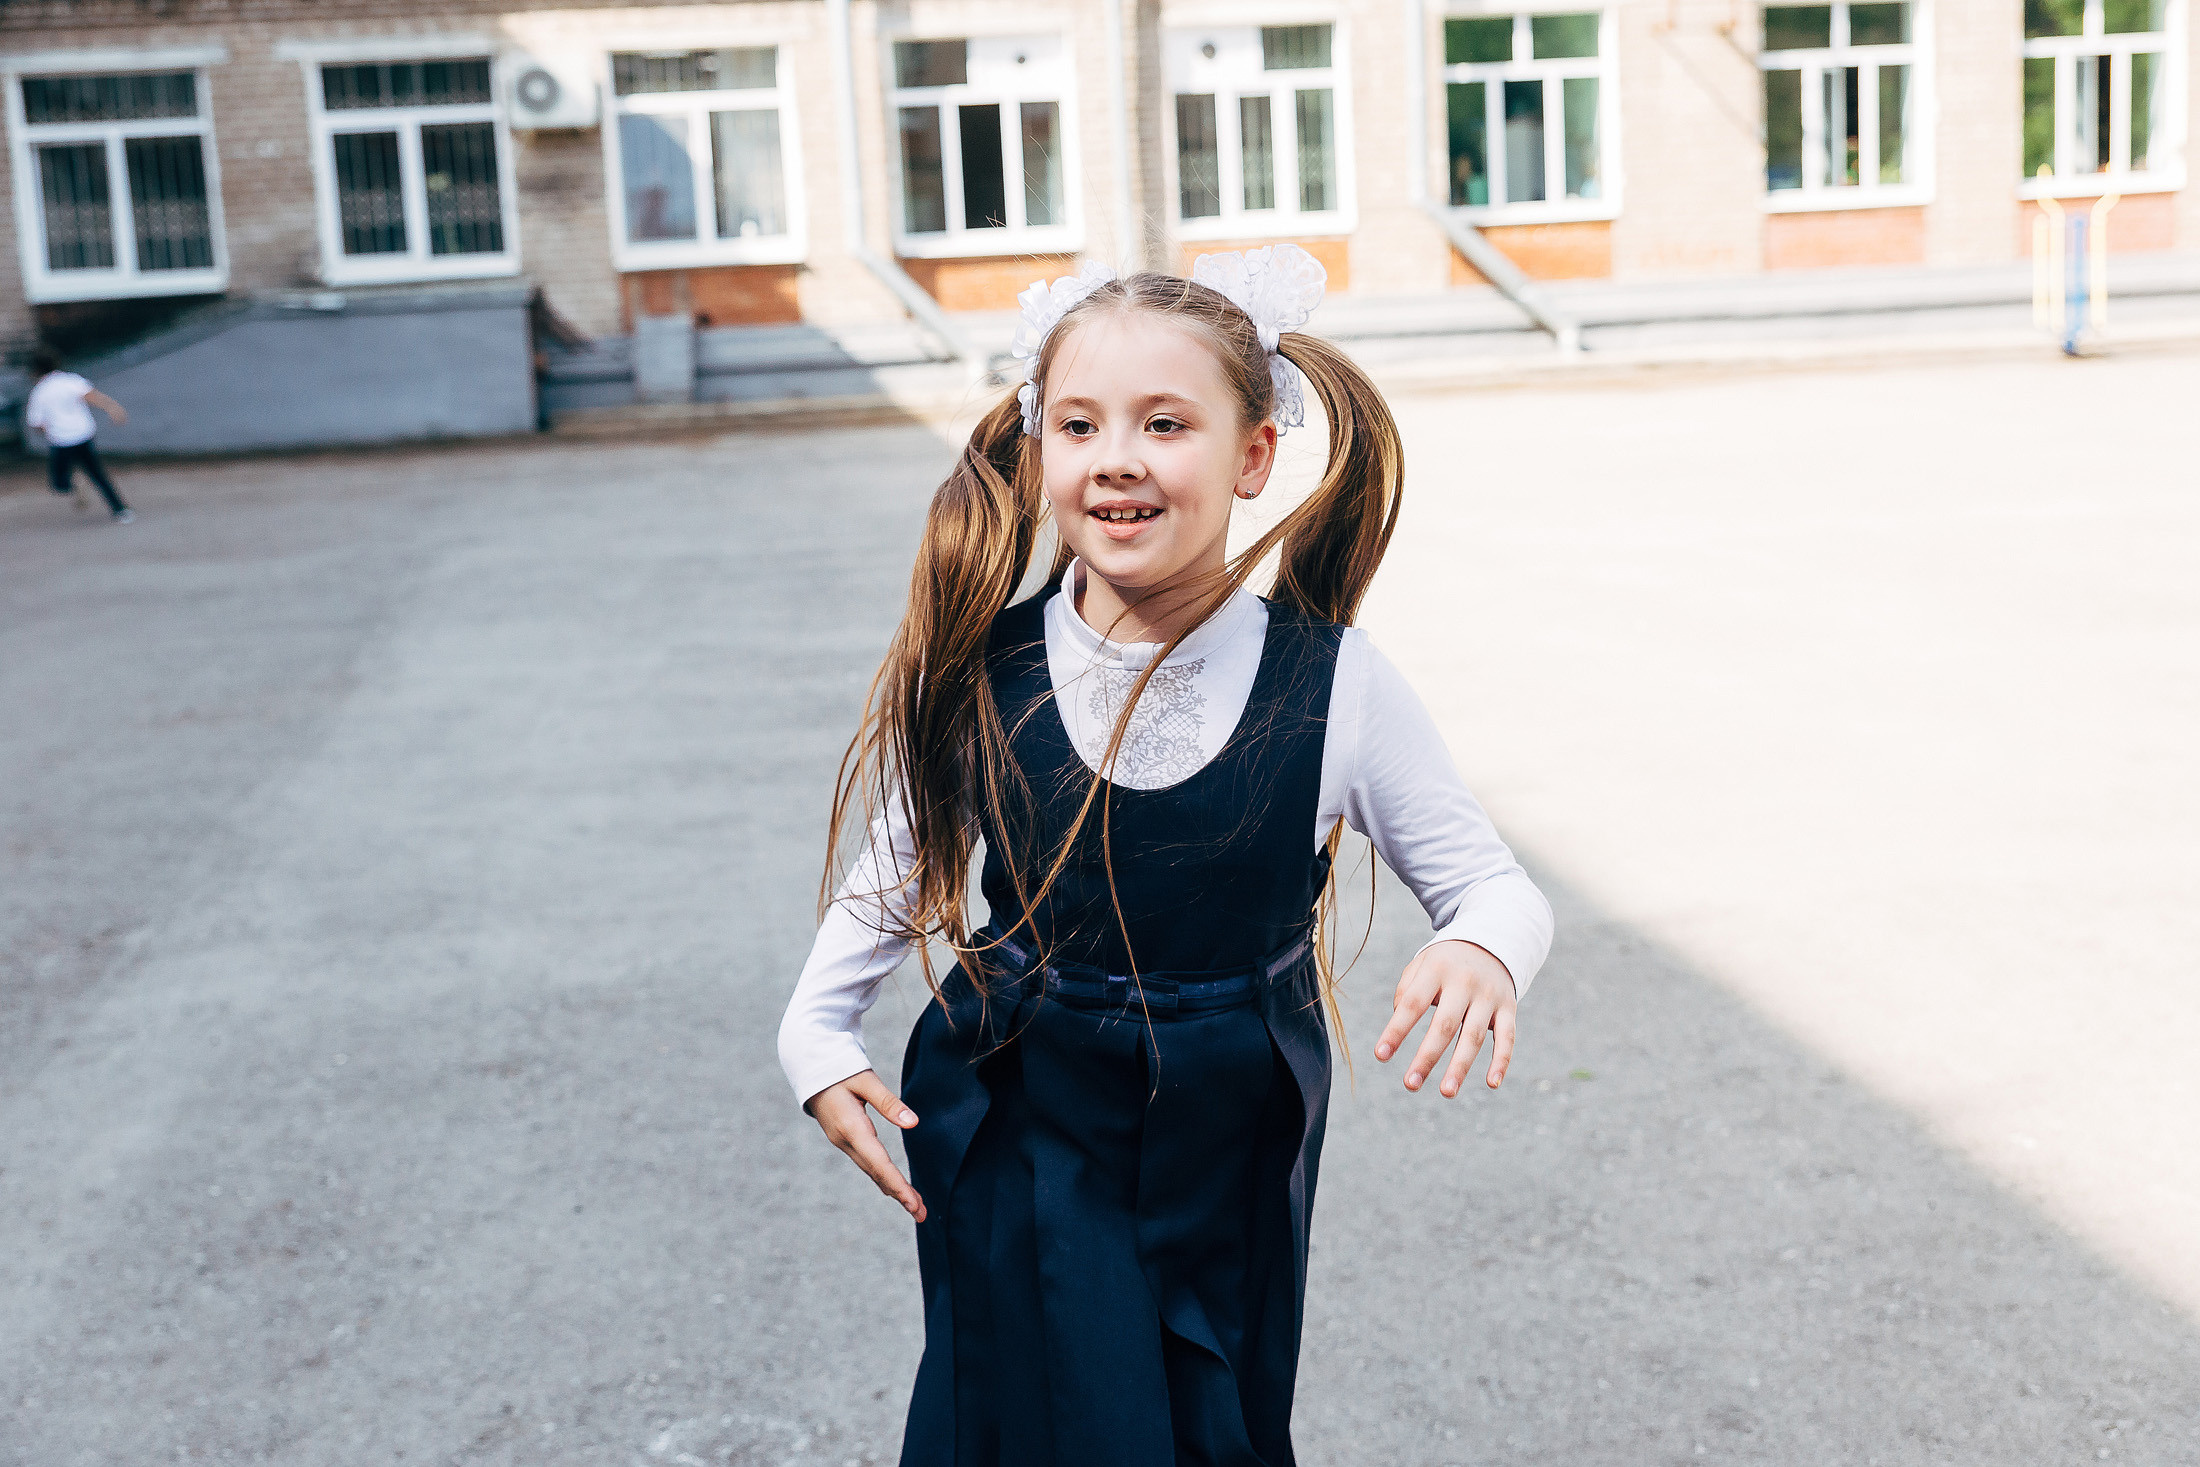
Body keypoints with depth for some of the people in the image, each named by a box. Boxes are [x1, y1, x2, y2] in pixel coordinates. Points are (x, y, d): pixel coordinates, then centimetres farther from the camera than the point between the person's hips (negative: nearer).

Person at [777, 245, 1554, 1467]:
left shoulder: (1332, 686, -16)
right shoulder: (976, 674, -12)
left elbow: (1487, 881, -7)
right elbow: (898, 868, 5)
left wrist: (1482, 951, -29)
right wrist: (818, 1033, -6)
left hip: (1233, 1149, 1)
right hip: (1027, 1138, 0)